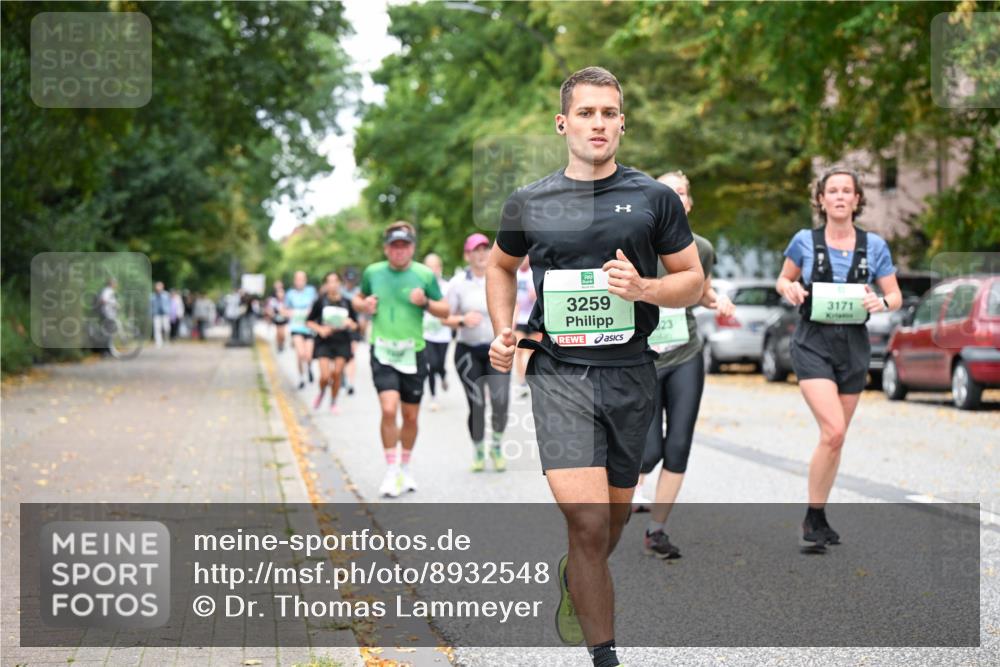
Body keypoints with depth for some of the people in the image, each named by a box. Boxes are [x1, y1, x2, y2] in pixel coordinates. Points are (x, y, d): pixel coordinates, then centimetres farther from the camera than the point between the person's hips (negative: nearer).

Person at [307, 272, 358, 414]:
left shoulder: (346, 303, 3)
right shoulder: (321, 302, -2)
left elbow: (355, 325, 11)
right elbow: (309, 321, 5)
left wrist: (350, 323, -11)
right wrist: (320, 329, -12)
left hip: (342, 343, 2)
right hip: (324, 343, -2)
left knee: (337, 374, -2)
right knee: (325, 376, -11)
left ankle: (333, 403, 19)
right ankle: (321, 393, 23)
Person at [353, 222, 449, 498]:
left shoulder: (425, 275, 0)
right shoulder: (372, 272, 3)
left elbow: (444, 311, 6)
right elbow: (358, 299, 20)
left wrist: (425, 302, -13)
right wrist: (363, 305, -4)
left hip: (413, 353, 1)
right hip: (383, 352, -1)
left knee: (410, 416, 9)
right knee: (389, 409, -18)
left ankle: (405, 468, 30)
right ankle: (391, 471, -6)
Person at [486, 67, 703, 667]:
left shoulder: (655, 198, 4)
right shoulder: (530, 203, 5)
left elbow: (693, 281, 7)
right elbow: (501, 265, 24)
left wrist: (643, 288, -13)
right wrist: (503, 333, 8)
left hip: (631, 374, 2)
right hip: (559, 374, -2)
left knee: (614, 516, 16)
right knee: (588, 523, -14)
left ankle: (574, 583, 48)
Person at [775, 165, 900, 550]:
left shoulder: (874, 246, 2)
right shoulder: (805, 241, -1)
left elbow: (896, 296, 7)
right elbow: (783, 279, 13)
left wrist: (882, 303, -15)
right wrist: (789, 289, -10)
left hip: (854, 346, 3)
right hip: (813, 343, -3)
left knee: (835, 437, 10)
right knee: (833, 432, -18)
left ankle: (819, 517, 25)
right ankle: (813, 519, -6)